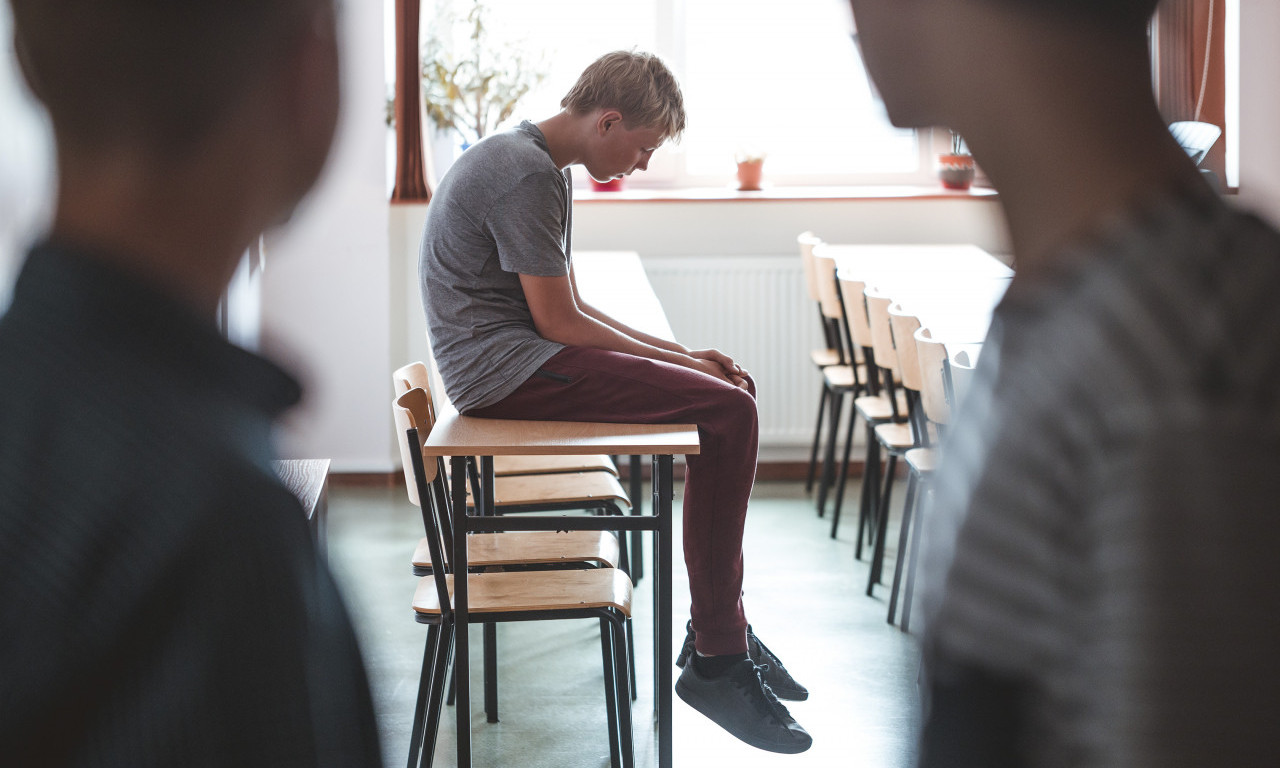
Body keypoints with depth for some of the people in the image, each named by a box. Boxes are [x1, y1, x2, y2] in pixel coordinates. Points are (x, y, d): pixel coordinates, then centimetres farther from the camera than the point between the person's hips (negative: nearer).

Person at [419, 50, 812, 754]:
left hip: (510, 362, 11)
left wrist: (678, 354, 10)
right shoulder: (526, 174, -15)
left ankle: (722, 636, 7)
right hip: (502, 367, -11)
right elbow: (559, 322, -16)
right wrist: (677, 360, -5)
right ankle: (715, 660, -14)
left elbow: (568, 310, 20)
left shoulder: (543, 166, 18)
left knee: (725, 394, 7)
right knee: (727, 411, -19)